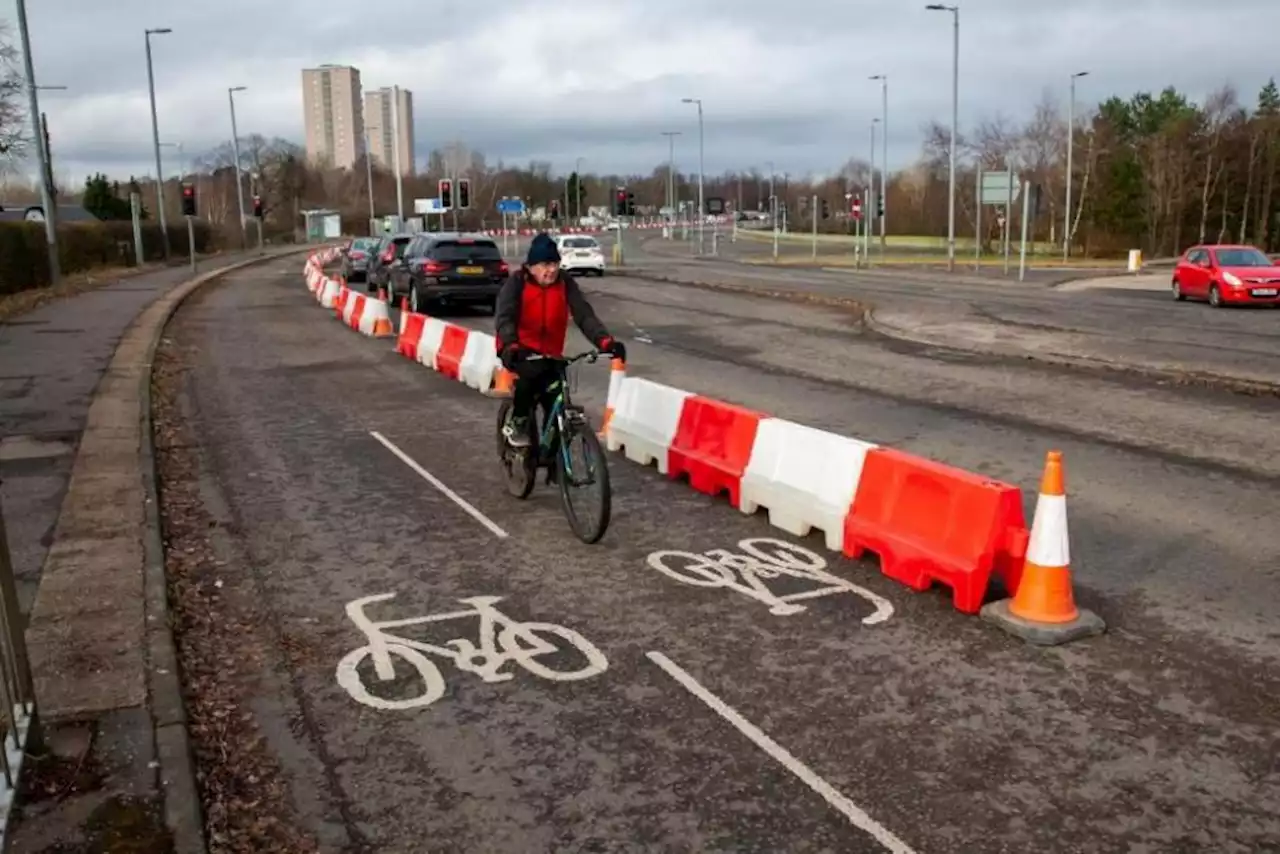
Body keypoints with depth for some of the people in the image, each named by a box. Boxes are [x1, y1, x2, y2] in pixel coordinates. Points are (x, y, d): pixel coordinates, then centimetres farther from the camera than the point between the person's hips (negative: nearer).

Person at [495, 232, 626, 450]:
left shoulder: (565, 282, -10)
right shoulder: (517, 283, -17)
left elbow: (584, 314, -19)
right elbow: (504, 317, -30)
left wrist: (605, 341, -37)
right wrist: (510, 345, -50)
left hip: (549, 352, 3)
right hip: (519, 349, -3)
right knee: (531, 372, -35)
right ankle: (517, 423, -12)